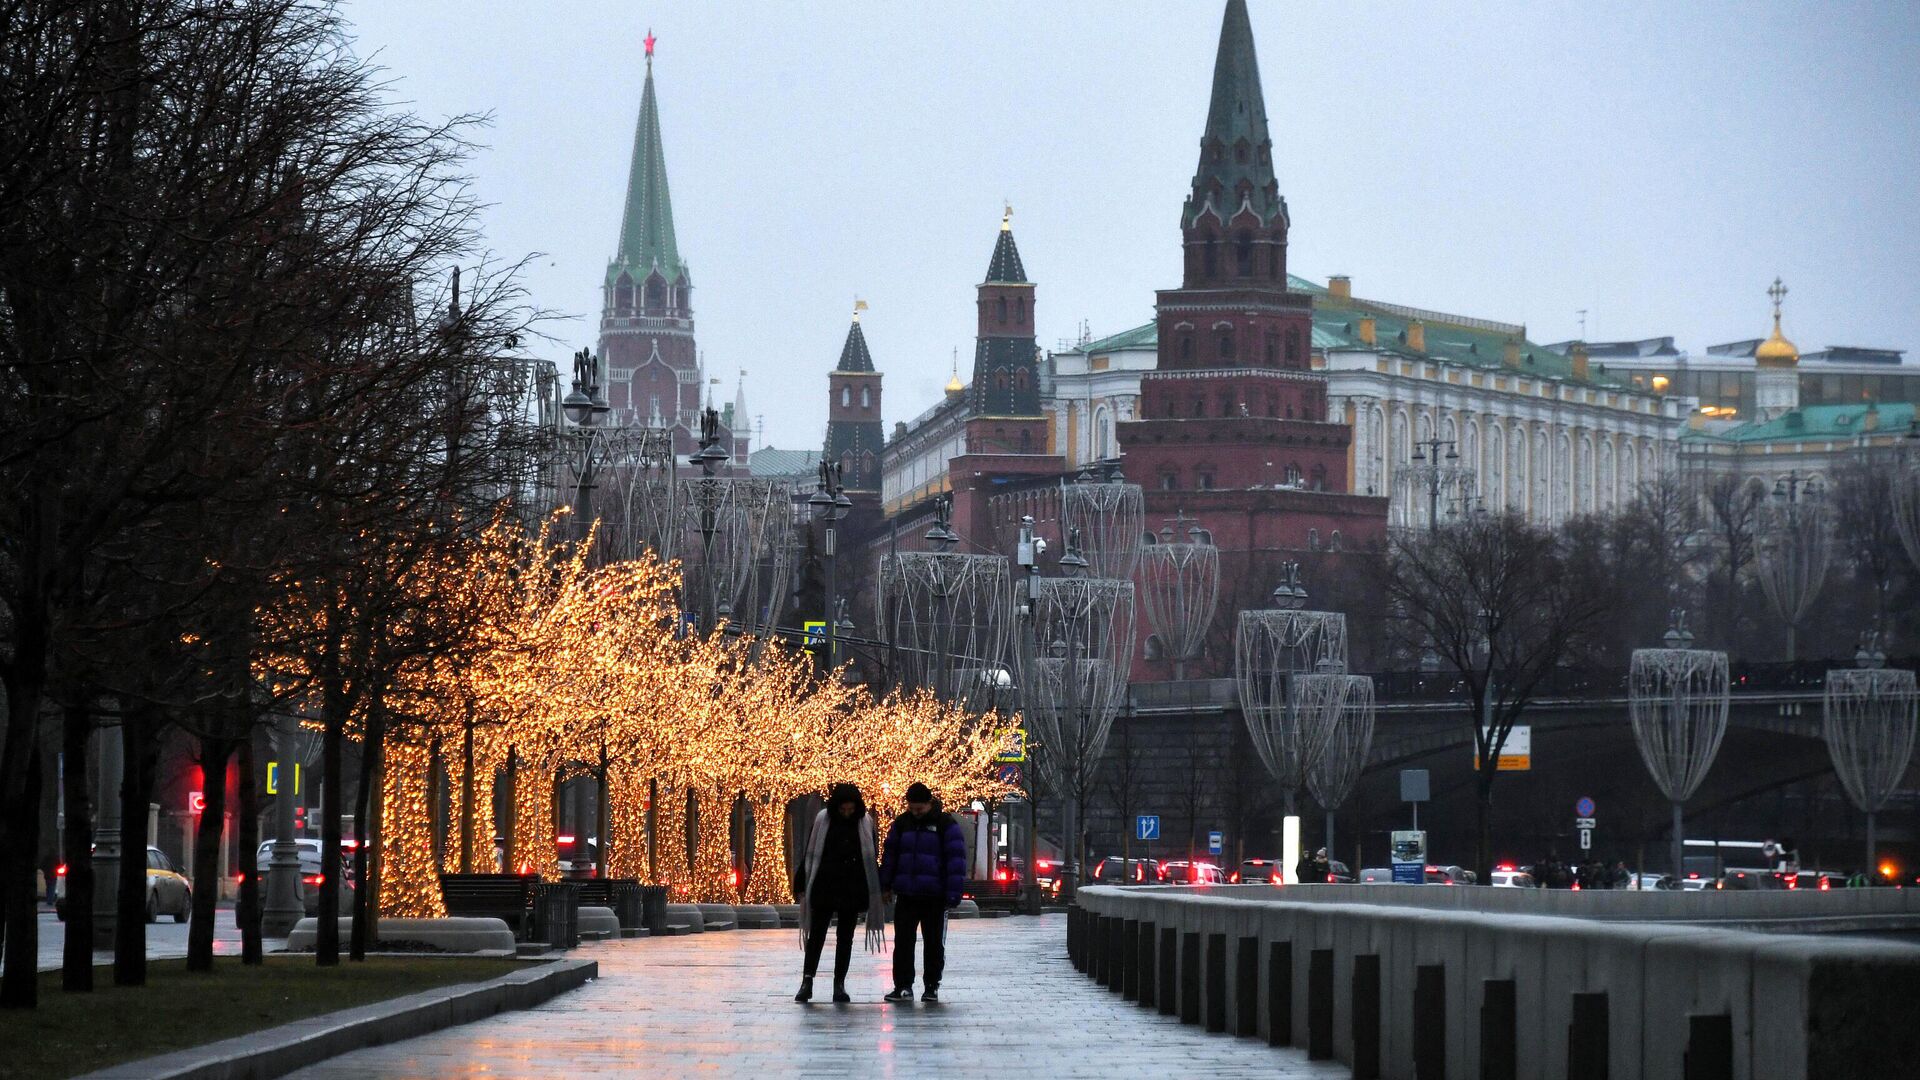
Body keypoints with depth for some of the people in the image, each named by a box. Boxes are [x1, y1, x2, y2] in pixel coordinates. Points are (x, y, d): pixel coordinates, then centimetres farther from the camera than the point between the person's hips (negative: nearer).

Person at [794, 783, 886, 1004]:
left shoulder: (865, 822, 2)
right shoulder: (823, 820, -2)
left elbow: (871, 858, 10)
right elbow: (810, 855, 2)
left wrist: (877, 889, 8)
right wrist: (802, 886, 0)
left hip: (853, 890, 2)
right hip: (824, 888, -1)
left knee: (845, 938, 6)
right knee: (816, 935, -3)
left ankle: (839, 984, 10)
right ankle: (807, 981, 0)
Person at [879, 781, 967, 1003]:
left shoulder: (946, 825, -5)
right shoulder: (901, 823, 7)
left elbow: (956, 859, -8)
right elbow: (890, 854, 14)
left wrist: (953, 894, -13)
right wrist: (886, 886, 11)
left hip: (934, 895, -3)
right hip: (906, 894, 3)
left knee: (934, 943, 6)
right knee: (903, 942, 1)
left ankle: (932, 987, 13)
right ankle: (903, 986, 4)